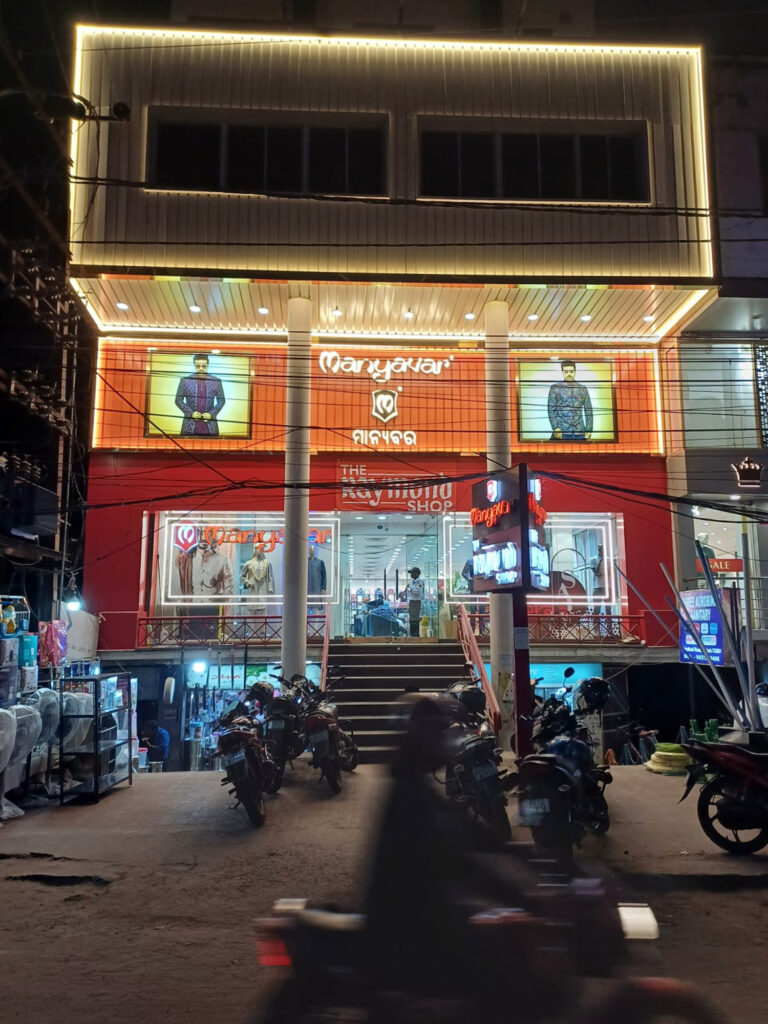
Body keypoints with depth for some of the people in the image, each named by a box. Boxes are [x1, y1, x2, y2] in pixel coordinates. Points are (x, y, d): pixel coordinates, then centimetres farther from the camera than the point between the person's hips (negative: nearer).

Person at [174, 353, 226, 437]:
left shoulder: (216, 381, 5)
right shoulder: (185, 380, 4)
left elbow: (221, 400, 9)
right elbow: (178, 400, 6)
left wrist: (211, 414, -6)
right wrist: (191, 413, -8)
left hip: (209, 424, 0)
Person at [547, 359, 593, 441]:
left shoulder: (582, 389, 14)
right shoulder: (555, 388, 8)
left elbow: (588, 411, 14)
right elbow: (551, 410, 1)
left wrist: (589, 430, 3)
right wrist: (555, 428, -12)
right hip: (561, 433, -2)